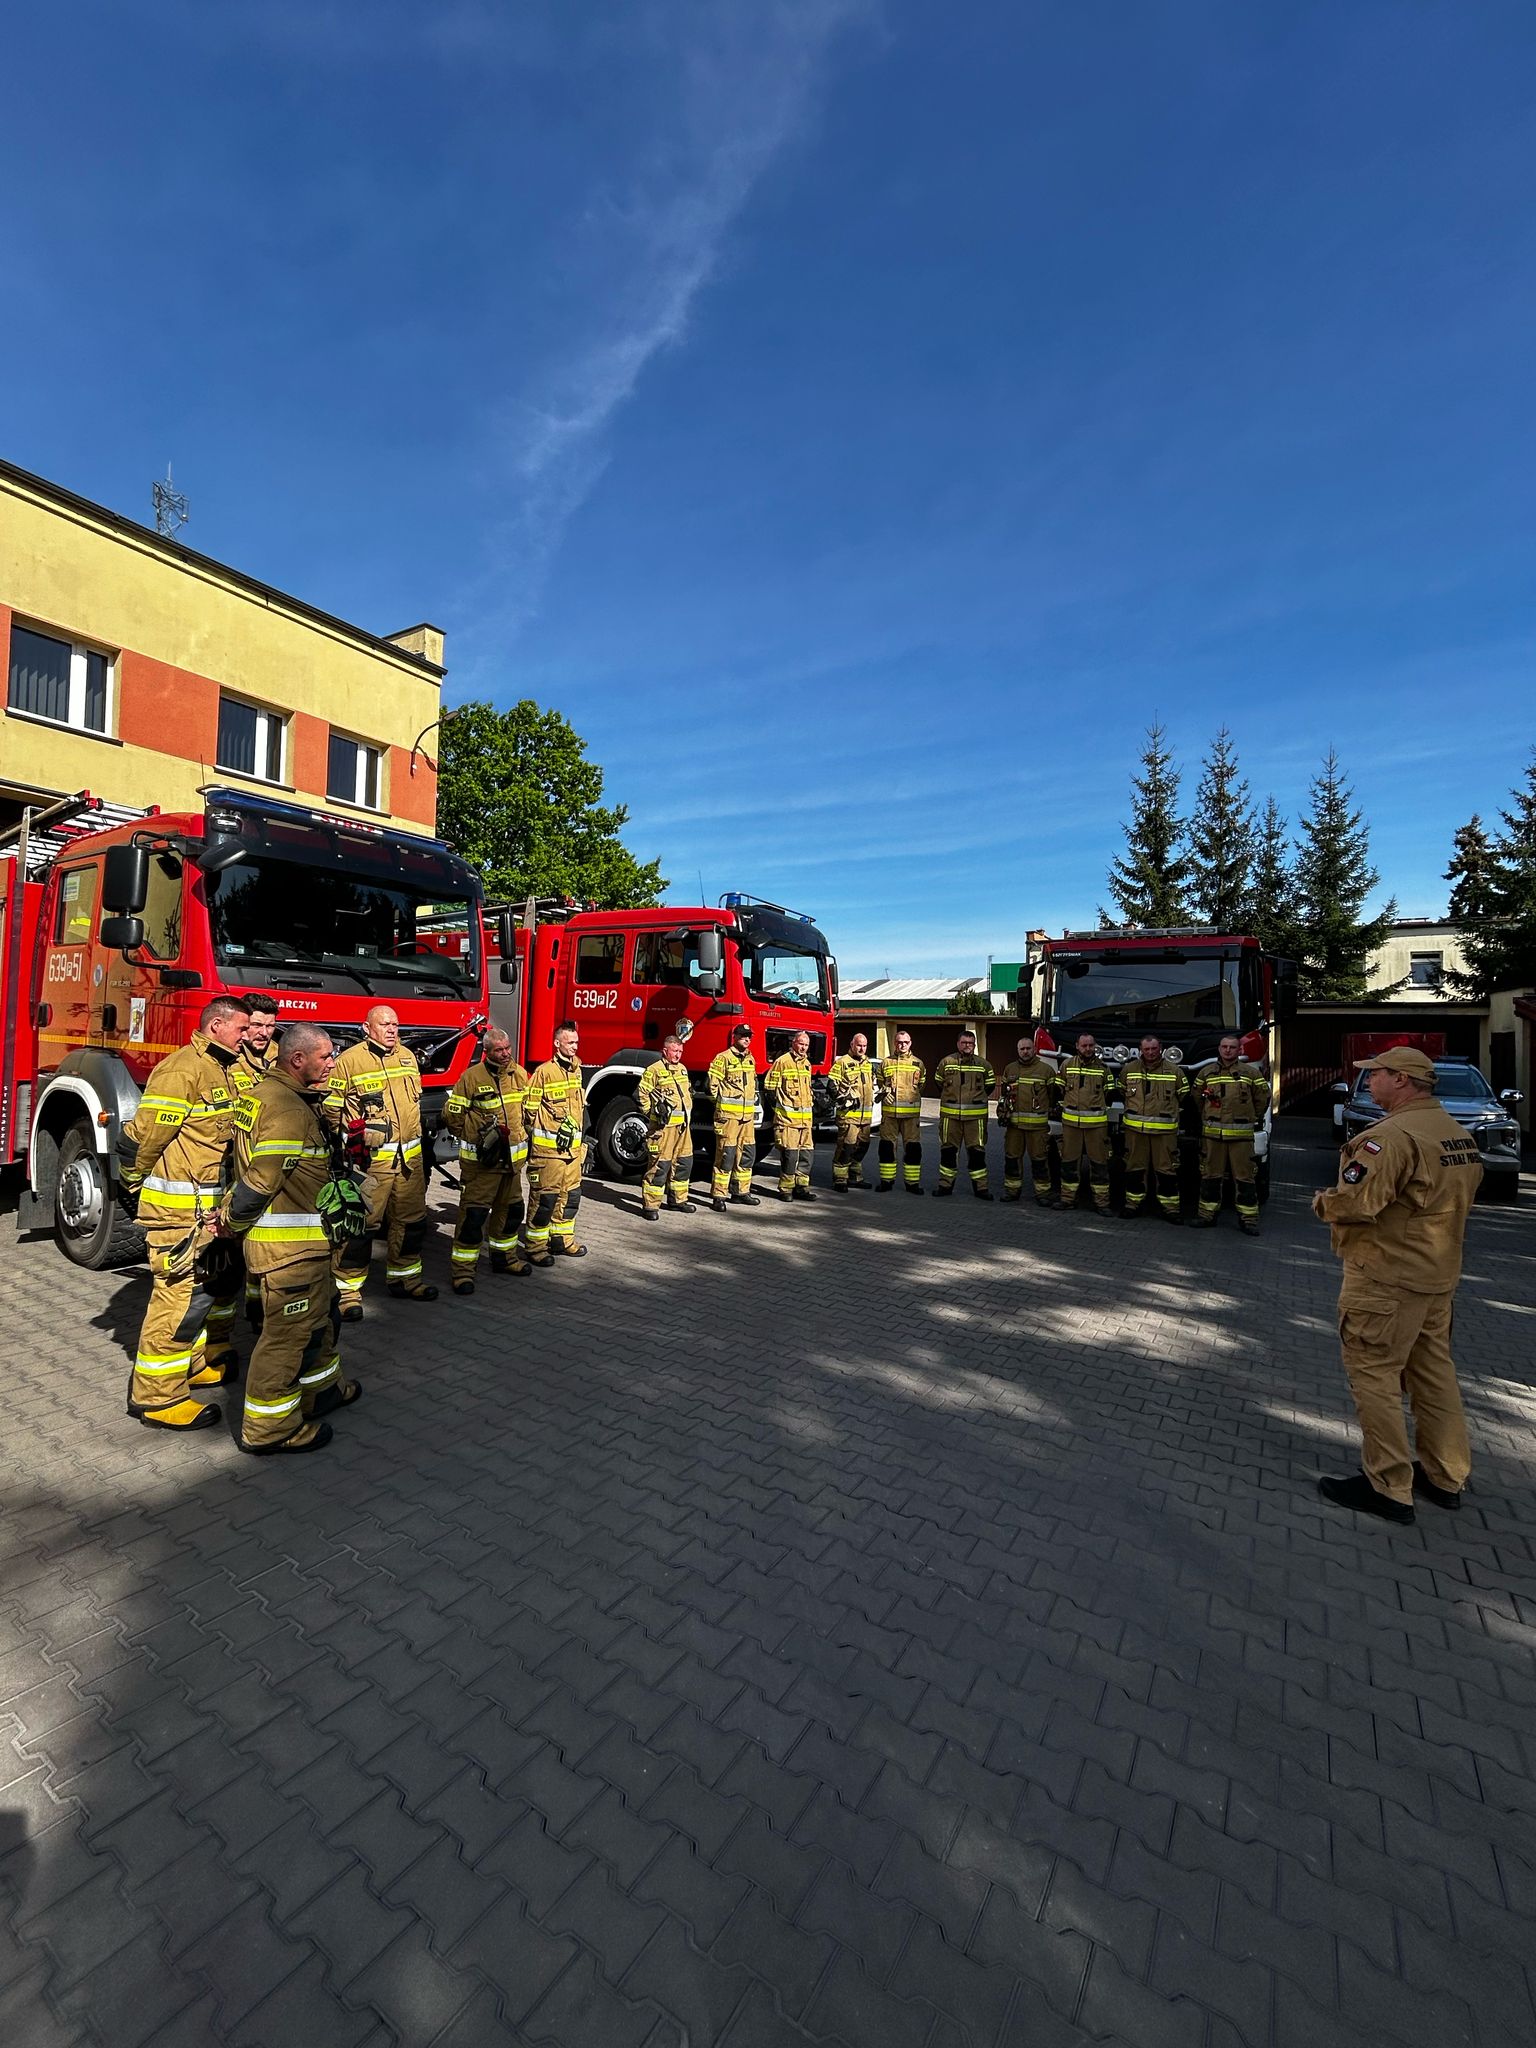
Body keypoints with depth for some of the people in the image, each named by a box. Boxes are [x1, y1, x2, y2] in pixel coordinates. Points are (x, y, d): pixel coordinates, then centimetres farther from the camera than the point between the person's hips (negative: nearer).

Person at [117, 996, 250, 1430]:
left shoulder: (222, 1071, 12)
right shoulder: (182, 1070, -19)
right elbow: (138, 1138, -19)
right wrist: (137, 1187, -4)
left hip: (210, 1206, 10)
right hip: (181, 1210, -10)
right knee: (182, 1292, -4)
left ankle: (198, 1362, 36)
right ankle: (155, 1397, 8)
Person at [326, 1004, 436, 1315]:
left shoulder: (408, 1056, 12)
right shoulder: (349, 1060, -8)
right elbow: (332, 1107, -6)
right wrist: (352, 1137, -13)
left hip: (410, 1158, 7)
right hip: (369, 1159, -6)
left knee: (411, 1220, 14)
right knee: (360, 1223, -3)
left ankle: (404, 1278, 30)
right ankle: (348, 1290, 11)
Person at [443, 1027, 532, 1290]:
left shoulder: (520, 1074, 5)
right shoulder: (471, 1077, -12)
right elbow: (452, 1115, -6)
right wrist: (478, 1137, -4)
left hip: (512, 1159, 6)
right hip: (481, 1160, -6)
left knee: (510, 1209, 18)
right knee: (473, 1213, -5)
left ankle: (504, 1256, 36)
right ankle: (463, 1268, 5)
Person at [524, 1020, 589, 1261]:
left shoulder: (576, 1071, 13)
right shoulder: (544, 1072, -11)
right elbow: (529, 1110, -8)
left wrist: (583, 1142, 19)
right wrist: (534, 1140, -6)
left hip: (572, 1148, 7)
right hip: (548, 1149, -7)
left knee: (570, 1195, 14)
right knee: (544, 1197, -1)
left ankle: (562, 1239, 28)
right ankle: (536, 1246, 10)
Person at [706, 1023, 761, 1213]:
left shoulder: (750, 1059, 16)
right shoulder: (723, 1058, -8)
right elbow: (712, 1085, -9)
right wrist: (720, 1105, -4)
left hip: (747, 1115, 8)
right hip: (728, 1115, -8)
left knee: (747, 1155, 12)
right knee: (725, 1156, -7)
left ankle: (741, 1192, 25)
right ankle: (718, 1197, -1)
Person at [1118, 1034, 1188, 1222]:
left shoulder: (1175, 1071, 2)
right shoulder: (1128, 1069, 5)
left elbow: (1184, 1098, 12)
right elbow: (1121, 1092, 20)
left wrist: (1168, 1111, 13)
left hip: (1164, 1130, -1)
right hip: (1134, 1128, 2)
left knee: (1166, 1169, 1)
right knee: (1135, 1168, 8)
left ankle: (1170, 1207, 9)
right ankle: (1134, 1203, 18)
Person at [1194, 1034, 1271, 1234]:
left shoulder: (1251, 1073, 3)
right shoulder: (1206, 1073, 8)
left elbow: (1262, 1098, 10)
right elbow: (1196, 1099, 18)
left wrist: (1250, 1119, 12)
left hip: (1241, 1135, -2)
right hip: (1212, 1134, 2)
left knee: (1244, 1176, 1)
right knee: (1210, 1176, 7)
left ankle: (1248, 1219, 8)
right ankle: (1207, 1215, 14)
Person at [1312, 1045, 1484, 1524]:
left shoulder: (1392, 1135, -23)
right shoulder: (1459, 1133, 9)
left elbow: (1355, 1202, -28)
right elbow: (1454, 1198, 18)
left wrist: (1322, 1201, -9)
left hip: (1386, 1278, -9)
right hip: (1440, 1274, 10)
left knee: (1374, 1373, 1)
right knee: (1434, 1371, 19)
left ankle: (1388, 1488, 9)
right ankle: (1445, 1477, 31)